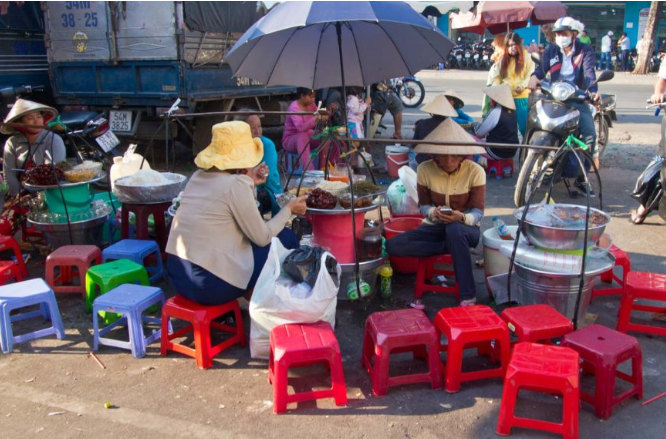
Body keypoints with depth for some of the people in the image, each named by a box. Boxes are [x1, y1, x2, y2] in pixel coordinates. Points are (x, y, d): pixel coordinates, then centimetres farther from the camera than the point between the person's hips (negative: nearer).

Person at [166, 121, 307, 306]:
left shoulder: (199, 175, 6)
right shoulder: (236, 184, -16)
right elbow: (262, 237, -9)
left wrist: (249, 183, 19)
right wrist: (289, 209, 5)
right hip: (209, 285, -8)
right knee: (286, 239, 5)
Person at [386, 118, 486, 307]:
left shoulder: (475, 171, -13)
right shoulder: (425, 169, -9)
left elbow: (478, 211, -13)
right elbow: (424, 205, -2)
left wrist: (462, 217, -37)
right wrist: (434, 213, -27)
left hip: (466, 228, -2)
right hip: (435, 227, 3)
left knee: (454, 230, -42)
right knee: (393, 245, -22)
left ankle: (468, 297, -30)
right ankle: (451, 247, -14)